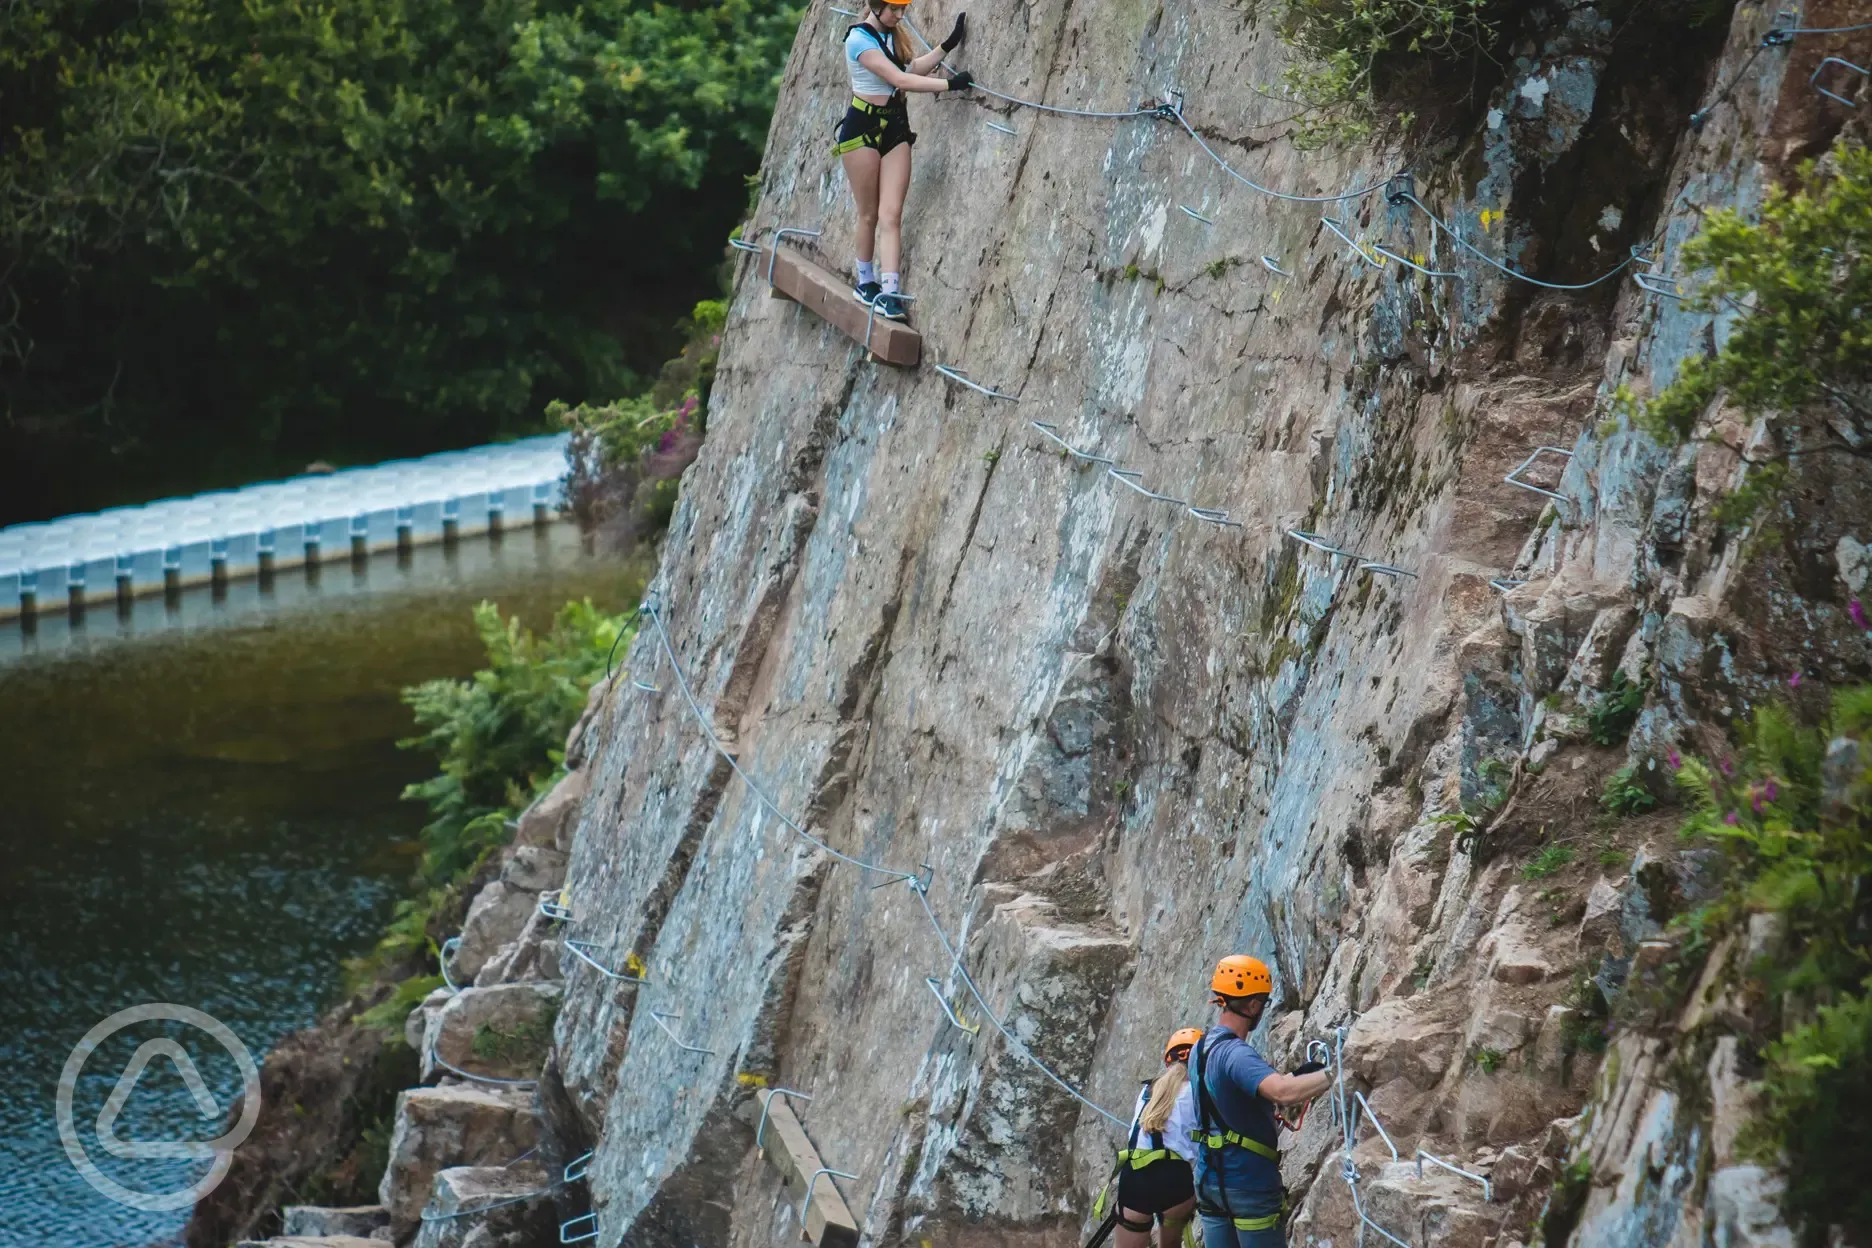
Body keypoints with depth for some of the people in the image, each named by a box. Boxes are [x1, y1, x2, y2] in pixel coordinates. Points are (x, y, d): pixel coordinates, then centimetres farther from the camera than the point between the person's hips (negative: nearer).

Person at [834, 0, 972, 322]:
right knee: (869, 214, 4)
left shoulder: (893, 35, 10)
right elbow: (899, 79, -21)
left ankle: (889, 294, -13)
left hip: (895, 127, 6)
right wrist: (950, 84, -22)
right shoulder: (859, 39, -15)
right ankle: (866, 283, 22)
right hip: (862, 126, -6)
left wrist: (949, 44, -2)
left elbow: (914, 68, 1)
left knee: (891, 214, -6)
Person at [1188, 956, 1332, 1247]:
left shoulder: (1201, 1049, 8)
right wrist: (1332, 1074, -30)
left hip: (1210, 1179, 9)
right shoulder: (1235, 1055, -22)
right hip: (1249, 1183, -9)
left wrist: (1297, 1076, 10)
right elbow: (1283, 1093, -40)